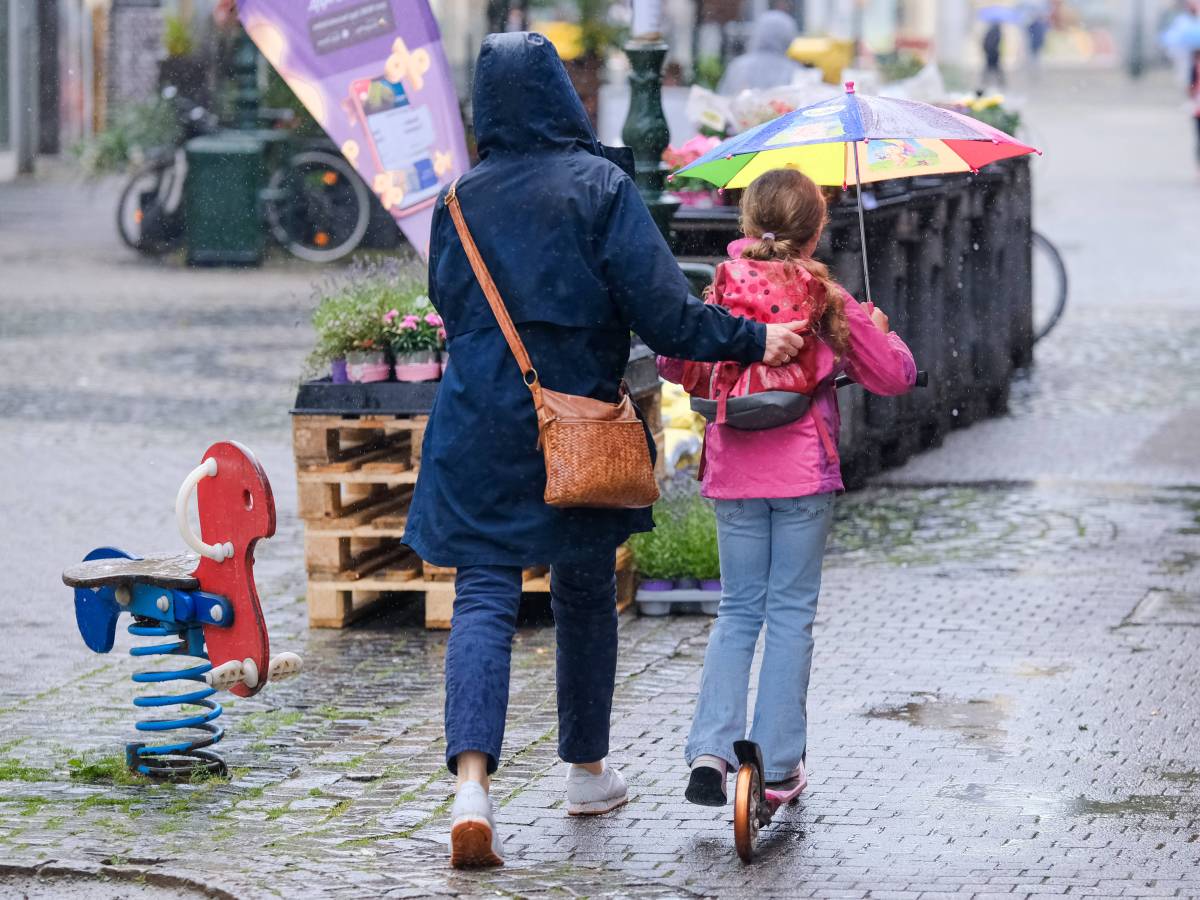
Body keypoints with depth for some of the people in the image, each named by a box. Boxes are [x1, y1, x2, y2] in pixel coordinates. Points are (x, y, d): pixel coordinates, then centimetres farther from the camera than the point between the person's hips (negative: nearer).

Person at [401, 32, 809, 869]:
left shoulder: (462, 201, 0)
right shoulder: (600, 188, -9)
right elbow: (661, 312, -14)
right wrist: (754, 340, -5)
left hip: (480, 426, 1)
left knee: (484, 597, -2)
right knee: (586, 591, 17)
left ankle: (472, 779, -22)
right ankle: (588, 769, 31)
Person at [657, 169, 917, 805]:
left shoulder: (721, 292, -1)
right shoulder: (826, 300, -6)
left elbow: (673, 365, 12)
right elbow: (894, 376, 0)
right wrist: (877, 329, 19)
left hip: (732, 473, 2)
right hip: (803, 470, -2)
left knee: (738, 610, 12)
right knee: (791, 612, 6)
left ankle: (711, 747, -4)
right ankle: (778, 764, 7)